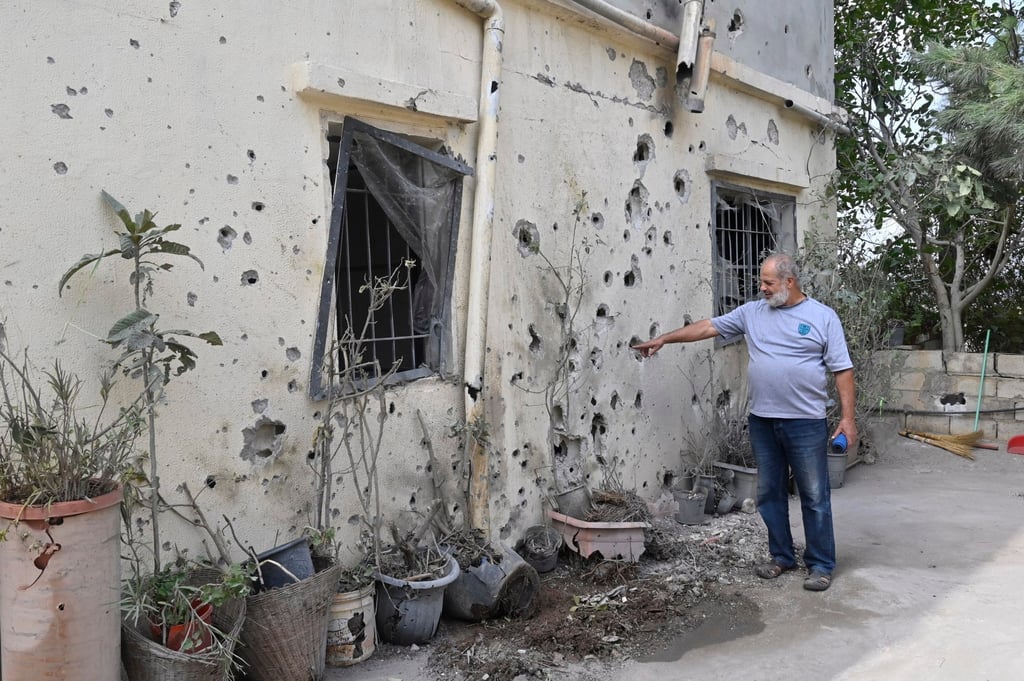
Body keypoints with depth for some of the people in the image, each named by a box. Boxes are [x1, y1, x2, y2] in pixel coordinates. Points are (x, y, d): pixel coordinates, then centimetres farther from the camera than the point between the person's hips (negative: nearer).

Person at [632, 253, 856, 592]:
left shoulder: (823, 316, -2)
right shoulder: (751, 312, 7)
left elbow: (842, 370, -3)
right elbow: (708, 326, 9)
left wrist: (847, 417, -8)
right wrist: (664, 338, 4)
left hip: (806, 422, -4)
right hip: (762, 420, 4)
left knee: (815, 496, 3)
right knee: (769, 493, 12)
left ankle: (821, 565, 15)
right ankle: (782, 556, 27)